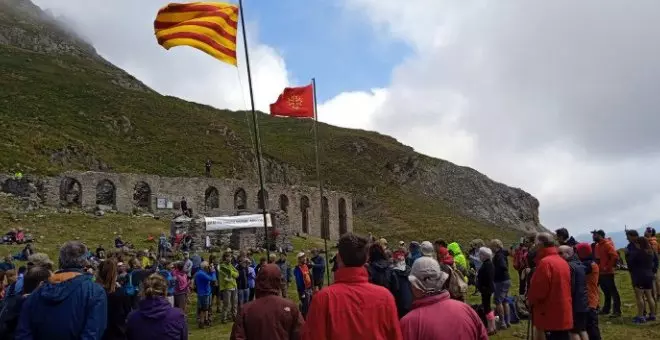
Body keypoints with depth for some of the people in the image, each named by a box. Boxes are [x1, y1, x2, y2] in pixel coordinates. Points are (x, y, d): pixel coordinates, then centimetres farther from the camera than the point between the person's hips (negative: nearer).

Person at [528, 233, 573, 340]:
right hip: (564, 315, 9)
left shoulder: (545, 262, -17)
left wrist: (530, 299, 1)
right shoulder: (563, 262, 11)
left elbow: (538, 290, -19)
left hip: (551, 316, -9)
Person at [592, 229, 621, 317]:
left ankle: (617, 311, -1)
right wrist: (597, 267, 11)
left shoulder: (607, 244, -14)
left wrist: (608, 267, -20)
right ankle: (606, 309, 24)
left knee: (613, 292, -4)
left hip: (607, 273, -9)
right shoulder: (597, 245, 13)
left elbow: (615, 256, -24)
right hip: (600, 273, 9)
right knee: (606, 292, 16)